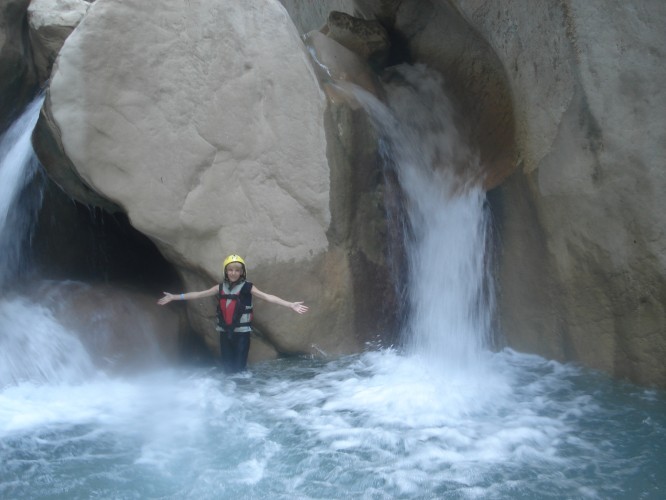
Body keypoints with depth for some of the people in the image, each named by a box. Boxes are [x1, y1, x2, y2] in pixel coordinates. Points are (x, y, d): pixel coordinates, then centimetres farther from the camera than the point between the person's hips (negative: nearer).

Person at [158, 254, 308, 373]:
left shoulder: (247, 287, -6)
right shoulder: (220, 287, 6)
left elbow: (267, 297, -15)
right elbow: (199, 294, 11)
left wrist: (290, 305, -26)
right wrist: (174, 297, 11)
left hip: (241, 332, -4)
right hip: (225, 332, 4)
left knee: (239, 367, -4)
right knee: (227, 366, 10)